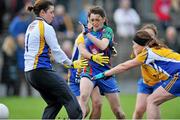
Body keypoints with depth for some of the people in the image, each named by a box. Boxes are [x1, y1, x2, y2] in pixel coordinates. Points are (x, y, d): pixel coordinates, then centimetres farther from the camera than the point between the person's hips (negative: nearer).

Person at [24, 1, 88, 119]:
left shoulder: (31, 27, 17)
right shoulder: (46, 27, -9)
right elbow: (56, 50, -10)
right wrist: (71, 64, 1)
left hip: (29, 72, 9)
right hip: (42, 71, -9)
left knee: (54, 103, 14)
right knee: (69, 98, -8)